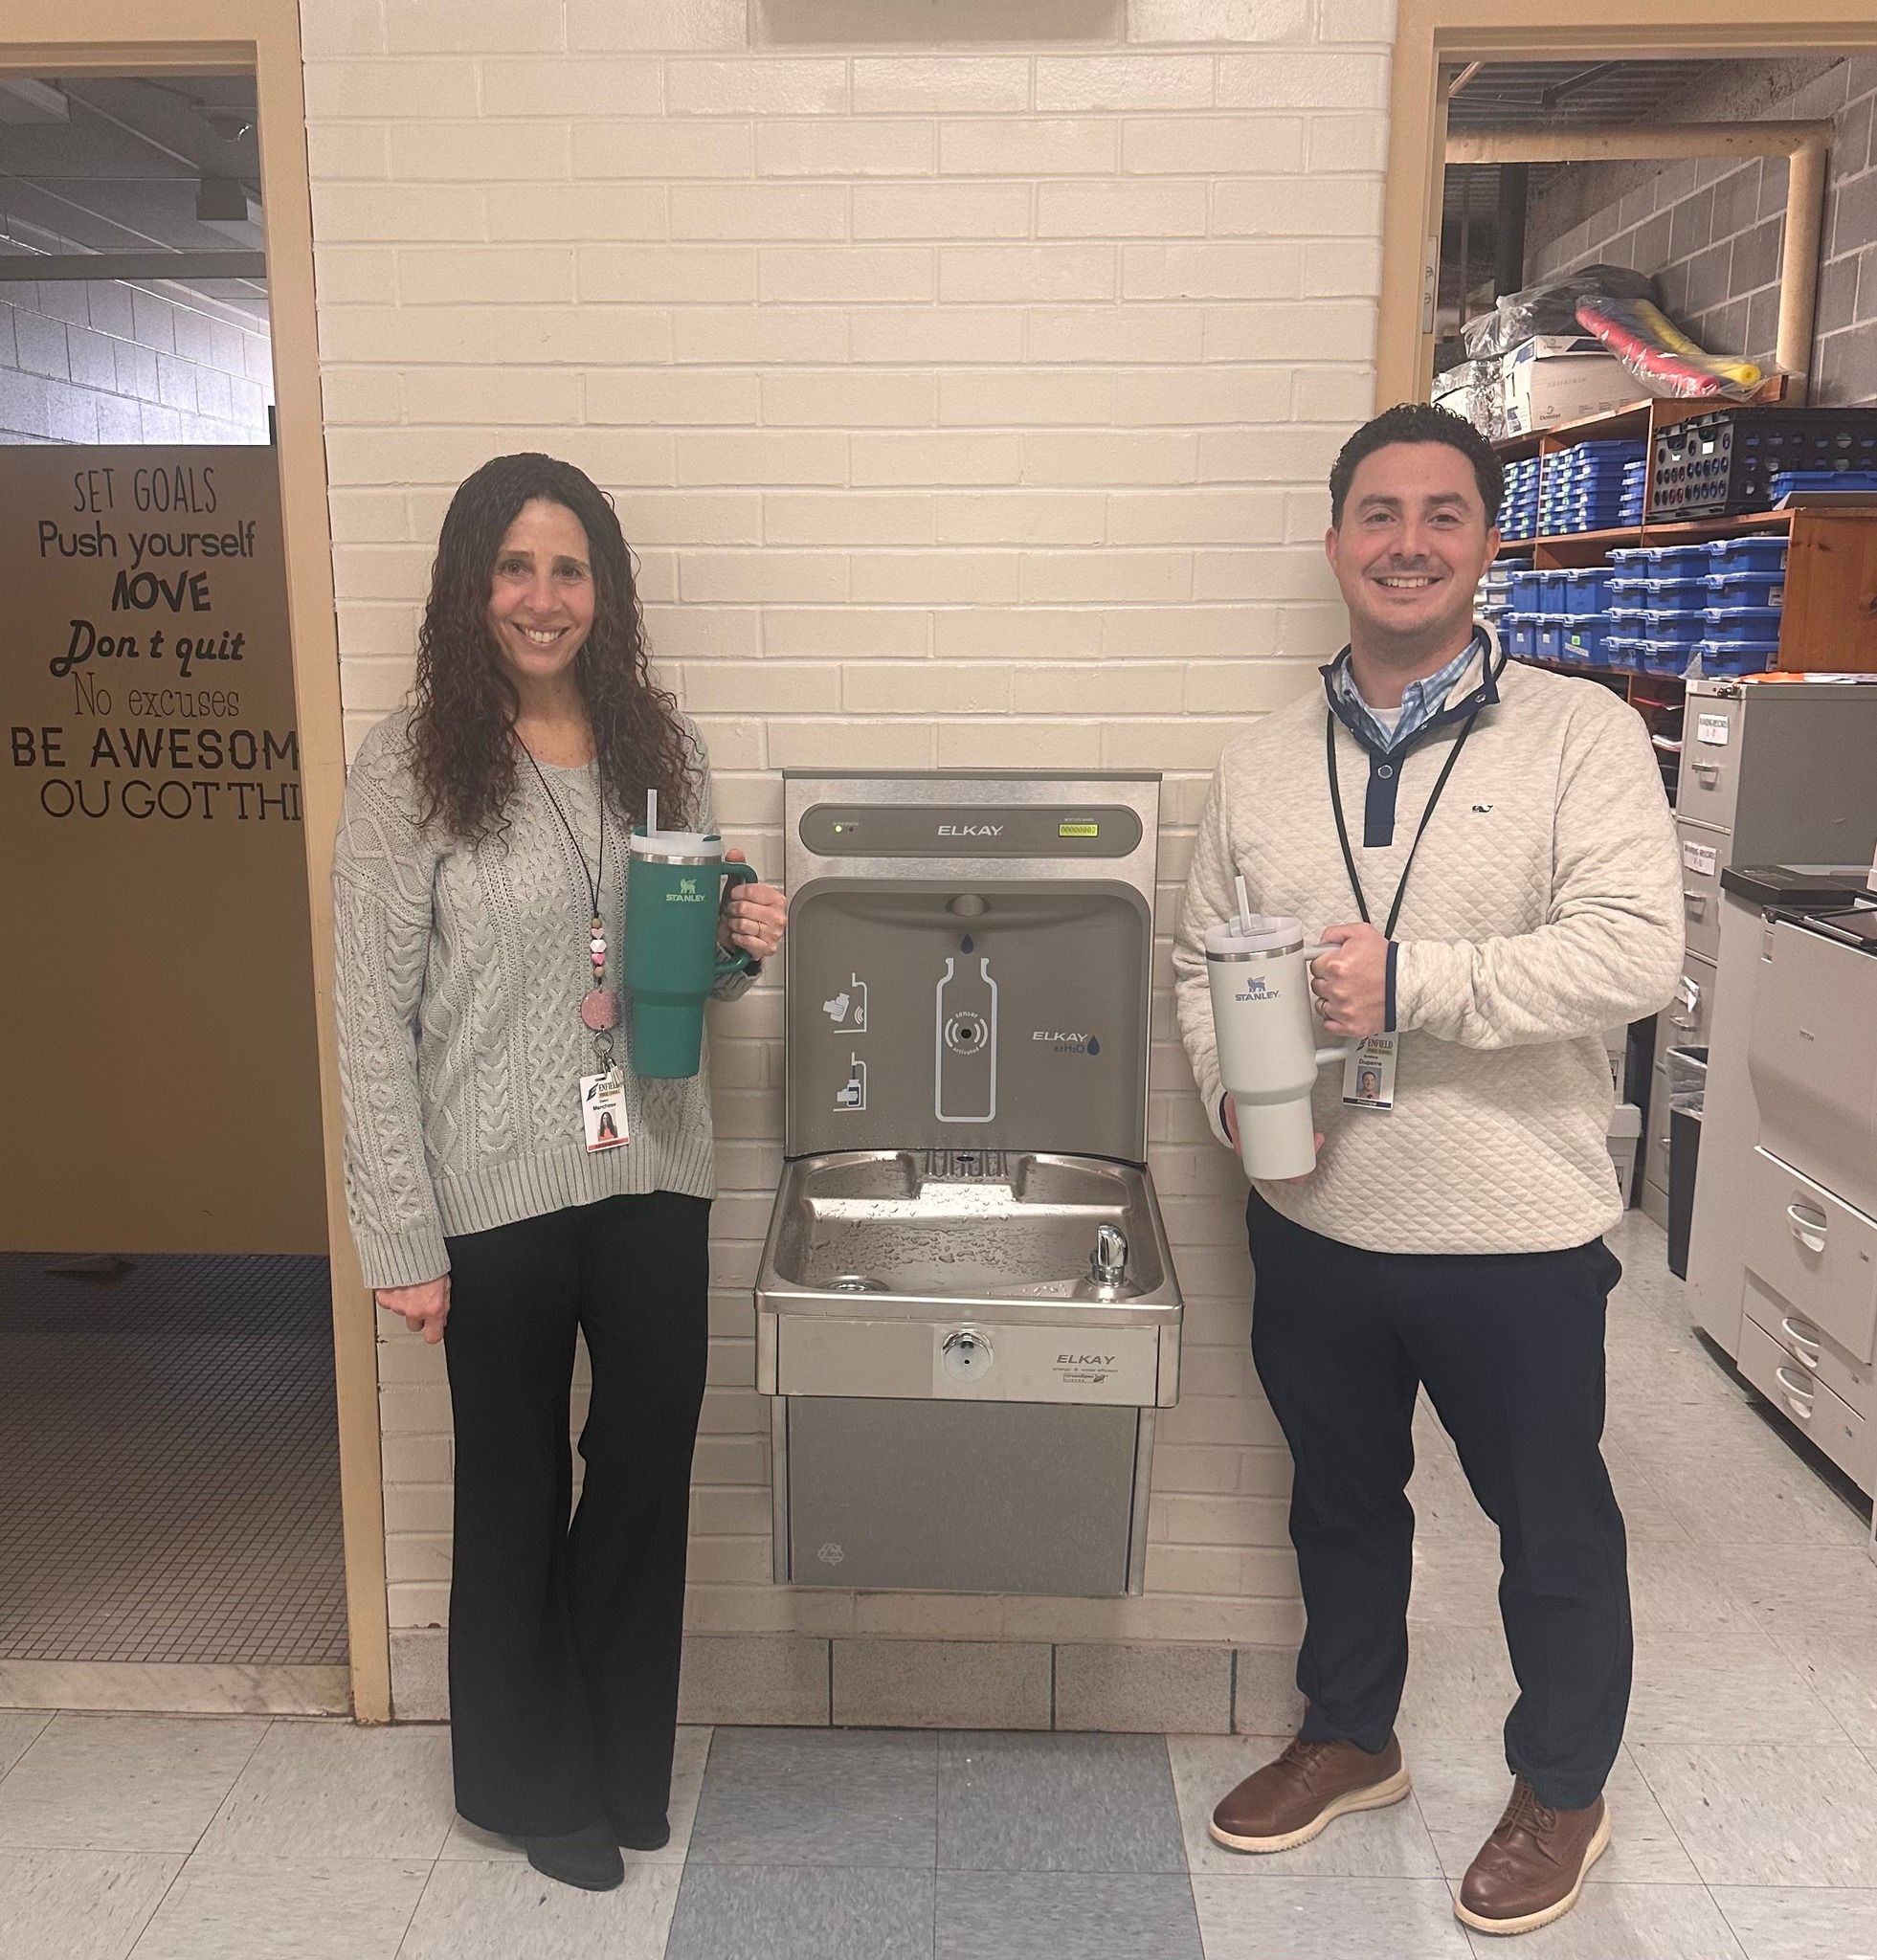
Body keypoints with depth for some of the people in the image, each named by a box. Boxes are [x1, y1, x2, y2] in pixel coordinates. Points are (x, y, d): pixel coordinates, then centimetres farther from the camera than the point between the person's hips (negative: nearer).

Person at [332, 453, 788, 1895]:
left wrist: (740, 945, -8)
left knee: (650, 1472, 14)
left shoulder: (661, 748, 4)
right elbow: (373, 1019, -9)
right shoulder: (412, 765, -8)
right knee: (515, 1491, 14)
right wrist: (402, 1238, -11)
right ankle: (533, 1780, 38)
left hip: (653, 1178, 4)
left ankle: (623, 1763, 38)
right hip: (496, 1193, -3)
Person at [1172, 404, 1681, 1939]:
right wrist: (1233, 1090, -11)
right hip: (1314, 1226, 4)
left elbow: (1638, 950, -20)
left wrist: (1412, 982, -27)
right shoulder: (1263, 763, 3)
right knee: (1340, 1502, 23)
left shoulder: (1580, 733, -9)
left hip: (1517, 1235, -3)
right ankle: (1350, 1738, 48)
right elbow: (1200, 961, 7)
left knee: (1553, 1527, 16)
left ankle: (1562, 1793, 42)